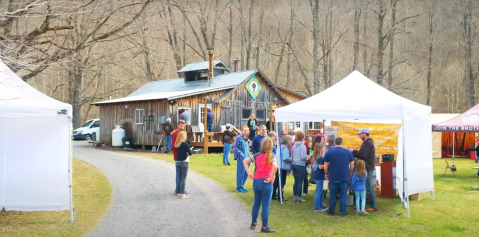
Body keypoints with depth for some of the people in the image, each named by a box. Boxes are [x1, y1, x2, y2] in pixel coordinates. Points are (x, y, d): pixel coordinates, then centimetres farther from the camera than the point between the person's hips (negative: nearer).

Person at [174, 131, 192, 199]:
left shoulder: (176, 144, 6)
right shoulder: (185, 144, -13)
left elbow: (177, 152, 9)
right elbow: (190, 153, -10)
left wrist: (184, 153, 3)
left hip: (177, 161, 6)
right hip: (184, 162, -6)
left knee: (179, 177, 12)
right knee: (183, 178, -2)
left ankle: (178, 193, 15)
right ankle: (182, 194, -1)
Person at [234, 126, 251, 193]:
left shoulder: (247, 139, 14)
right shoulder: (239, 138, -9)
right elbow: (235, 147, -12)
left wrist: (248, 156, 13)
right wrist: (240, 153, -18)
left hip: (247, 158, 8)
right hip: (241, 158, -8)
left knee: (246, 173, 11)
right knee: (241, 173, -4)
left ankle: (241, 186, 24)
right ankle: (238, 187, 7)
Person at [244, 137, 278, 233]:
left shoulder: (257, 155, 5)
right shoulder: (271, 156, -10)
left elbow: (245, 161, 5)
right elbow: (275, 166, -28)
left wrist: (249, 173, 5)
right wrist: (270, 178, -18)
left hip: (256, 182, 5)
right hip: (266, 183, -5)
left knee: (256, 203, 21)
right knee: (265, 206, 3)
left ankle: (253, 223, 32)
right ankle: (265, 227, 9)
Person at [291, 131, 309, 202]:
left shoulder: (294, 145, 5)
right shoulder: (302, 146, -14)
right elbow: (303, 157, -19)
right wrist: (307, 157, -1)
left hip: (294, 164, 6)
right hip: (301, 165, -6)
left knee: (296, 181, 15)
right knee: (300, 182, 2)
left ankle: (294, 196, 19)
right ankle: (299, 197, 7)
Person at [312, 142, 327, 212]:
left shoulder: (314, 157, 10)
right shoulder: (320, 158, -18)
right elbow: (321, 167, -22)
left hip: (315, 175, 10)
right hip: (320, 177, -10)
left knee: (321, 191, 19)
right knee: (319, 192, -2)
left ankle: (321, 205, 26)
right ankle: (317, 207, 5)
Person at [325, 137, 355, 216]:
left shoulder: (329, 152, -1)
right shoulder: (348, 152, 1)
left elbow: (325, 165, 0)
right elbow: (352, 164, 7)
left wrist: (326, 173, 13)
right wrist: (350, 173, 19)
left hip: (333, 177, 0)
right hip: (344, 177, 0)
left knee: (332, 194, 10)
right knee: (343, 195, 6)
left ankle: (331, 211, 16)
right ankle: (343, 211, 8)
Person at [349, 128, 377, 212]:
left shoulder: (369, 143, -16)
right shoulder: (365, 143, 16)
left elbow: (363, 154, -26)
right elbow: (362, 154, 17)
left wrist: (353, 151, -16)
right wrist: (353, 152, 5)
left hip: (369, 169, -10)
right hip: (365, 168, 10)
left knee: (370, 188, -5)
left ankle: (373, 206, 0)